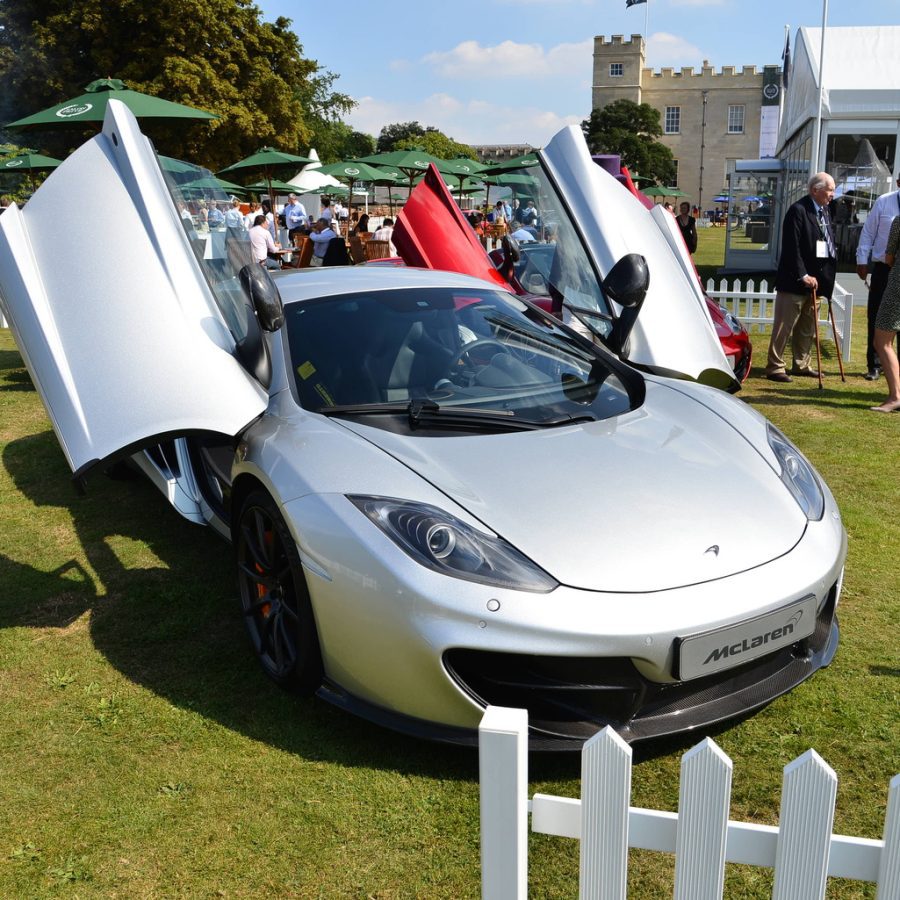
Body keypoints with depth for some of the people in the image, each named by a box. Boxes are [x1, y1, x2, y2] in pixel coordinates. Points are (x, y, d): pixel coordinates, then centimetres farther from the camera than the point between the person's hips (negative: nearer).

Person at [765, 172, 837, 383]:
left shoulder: (824, 212, 13)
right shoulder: (798, 211, -13)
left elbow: (829, 242, 18)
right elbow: (792, 247, -18)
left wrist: (826, 277, 9)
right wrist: (802, 276, -19)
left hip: (814, 280, 9)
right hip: (794, 281, -9)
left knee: (807, 328, 15)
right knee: (784, 326, -3)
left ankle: (801, 365, 25)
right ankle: (774, 368, 2)